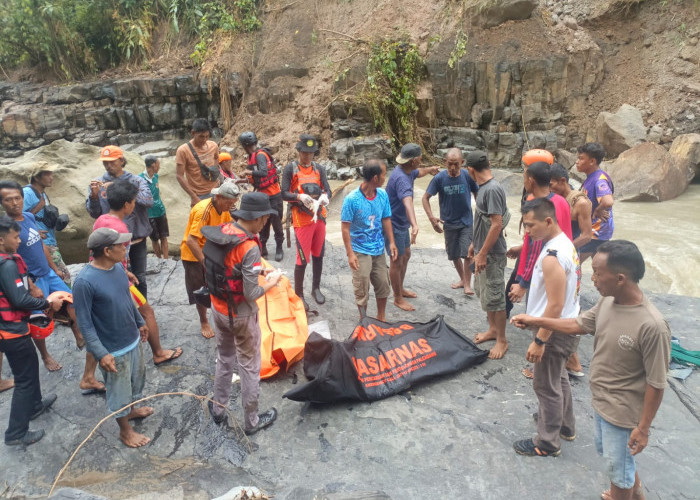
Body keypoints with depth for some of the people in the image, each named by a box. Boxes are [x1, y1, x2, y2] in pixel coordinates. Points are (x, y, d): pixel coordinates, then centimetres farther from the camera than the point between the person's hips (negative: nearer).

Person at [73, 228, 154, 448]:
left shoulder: (118, 267, -6)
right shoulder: (85, 282, -28)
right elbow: (85, 323, -22)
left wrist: (140, 322, 19)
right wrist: (101, 353, -24)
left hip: (133, 339, 7)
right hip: (114, 350, -7)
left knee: (137, 378, 27)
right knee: (119, 390, 13)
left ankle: (132, 409, 53)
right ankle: (125, 430, 35)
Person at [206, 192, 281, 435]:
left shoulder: (219, 232, -7)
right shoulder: (249, 248, -27)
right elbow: (251, 294, -26)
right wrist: (272, 281, -9)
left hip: (218, 308, 7)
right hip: (241, 316, -7)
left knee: (224, 359, 27)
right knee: (249, 368, 12)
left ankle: (218, 408, 43)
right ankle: (252, 421, 29)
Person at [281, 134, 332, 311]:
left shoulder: (319, 168, 6)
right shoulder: (291, 168, -5)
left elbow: (327, 190, 1)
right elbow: (284, 194, -8)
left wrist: (324, 197, -22)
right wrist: (299, 196, -27)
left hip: (319, 217, 5)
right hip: (302, 219, -4)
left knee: (318, 255, 14)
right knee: (302, 259, -4)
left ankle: (316, 288, 31)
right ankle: (298, 294, 12)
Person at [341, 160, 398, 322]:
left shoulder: (383, 195, -4)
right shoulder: (352, 199, -18)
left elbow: (386, 220, 7)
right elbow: (345, 227, -14)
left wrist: (391, 242, 4)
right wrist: (350, 254, -17)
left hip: (378, 249, 5)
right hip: (360, 252, -5)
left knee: (383, 285, 15)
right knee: (362, 290, 7)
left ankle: (381, 318, 35)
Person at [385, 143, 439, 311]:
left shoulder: (407, 171, -1)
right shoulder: (401, 178, -32)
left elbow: (418, 172, 26)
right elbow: (408, 202, -50)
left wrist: (430, 169, 44)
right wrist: (414, 225, -63)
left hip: (402, 223, 10)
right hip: (393, 225, -10)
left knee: (406, 255, 22)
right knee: (397, 261, 4)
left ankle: (400, 289, 40)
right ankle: (398, 298, 20)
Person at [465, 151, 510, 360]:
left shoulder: (492, 189, -23)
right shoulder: (484, 187, 7)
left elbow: (497, 225, -25)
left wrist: (483, 254, -22)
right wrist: (474, 244, 22)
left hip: (492, 254, -10)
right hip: (483, 250, 10)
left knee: (494, 296, 1)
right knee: (482, 292, 20)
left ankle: (502, 340, 15)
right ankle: (493, 329, 36)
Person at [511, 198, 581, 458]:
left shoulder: (552, 257, -29)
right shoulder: (565, 242, 3)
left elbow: (555, 305, -28)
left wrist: (539, 341, -22)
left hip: (555, 331, -10)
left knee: (546, 385, 6)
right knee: (558, 378, 26)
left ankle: (547, 443, 23)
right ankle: (565, 426, 45)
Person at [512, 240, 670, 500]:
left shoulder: (652, 326, -32)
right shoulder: (607, 301, -11)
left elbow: (656, 384, -23)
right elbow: (579, 324, 7)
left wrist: (643, 428, -14)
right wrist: (535, 321, 5)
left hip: (623, 412, -8)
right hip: (601, 400, 8)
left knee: (618, 466, 17)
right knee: (609, 454, 30)